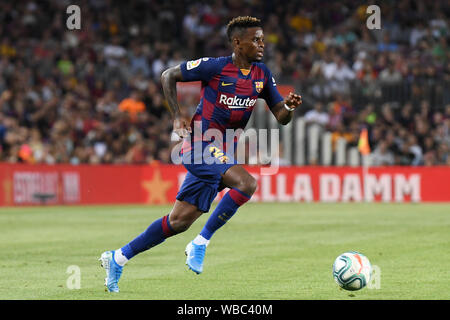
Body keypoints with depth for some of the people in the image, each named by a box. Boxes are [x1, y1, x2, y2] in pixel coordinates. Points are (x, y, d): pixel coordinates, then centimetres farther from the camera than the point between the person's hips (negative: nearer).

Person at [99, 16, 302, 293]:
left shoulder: (262, 75, 6)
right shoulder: (215, 67, -11)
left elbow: (281, 117, 6)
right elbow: (168, 76, -1)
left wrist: (289, 107, -17)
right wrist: (177, 116, -8)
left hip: (223, 152, 7)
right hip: (201, 144, -7)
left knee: (180, 221, 7)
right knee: (246, 183, -28)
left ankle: (118, 258, 20)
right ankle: (201, 243, -15)